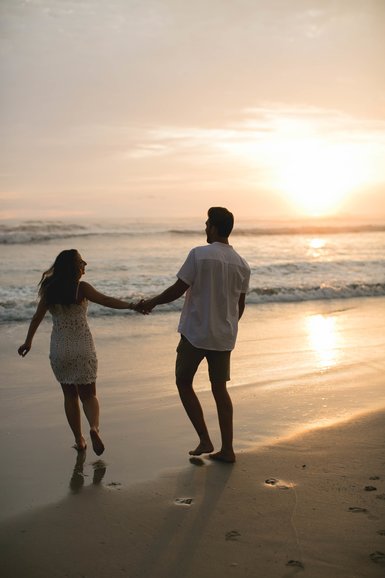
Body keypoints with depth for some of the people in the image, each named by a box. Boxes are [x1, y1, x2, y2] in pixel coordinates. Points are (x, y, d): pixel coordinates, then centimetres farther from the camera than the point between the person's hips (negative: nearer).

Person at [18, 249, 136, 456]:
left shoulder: (50, 289, 1)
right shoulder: (81, 288, -10)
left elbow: (37, 317, 9)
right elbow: (106, 301, -23)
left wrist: (28, 341, 20)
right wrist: (131, 305, -28)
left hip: (59, 349, 3)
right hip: (83, 348, -3)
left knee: (70, 395, 16)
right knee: (88, 394, 8)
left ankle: (79, 441, 17)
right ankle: (94, 427, -19)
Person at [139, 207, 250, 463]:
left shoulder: (199, 255, -13)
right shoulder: (242, 264, 4)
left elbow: (178, 289, -12)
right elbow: (240, 304, 11)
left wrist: (151, 303, 4)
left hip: (195, 333, -5)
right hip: (224, 337, 5)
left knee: (184, 383, 11)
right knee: (220, 388, 13)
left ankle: (205, 441, 5)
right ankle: (227, 449, 13)